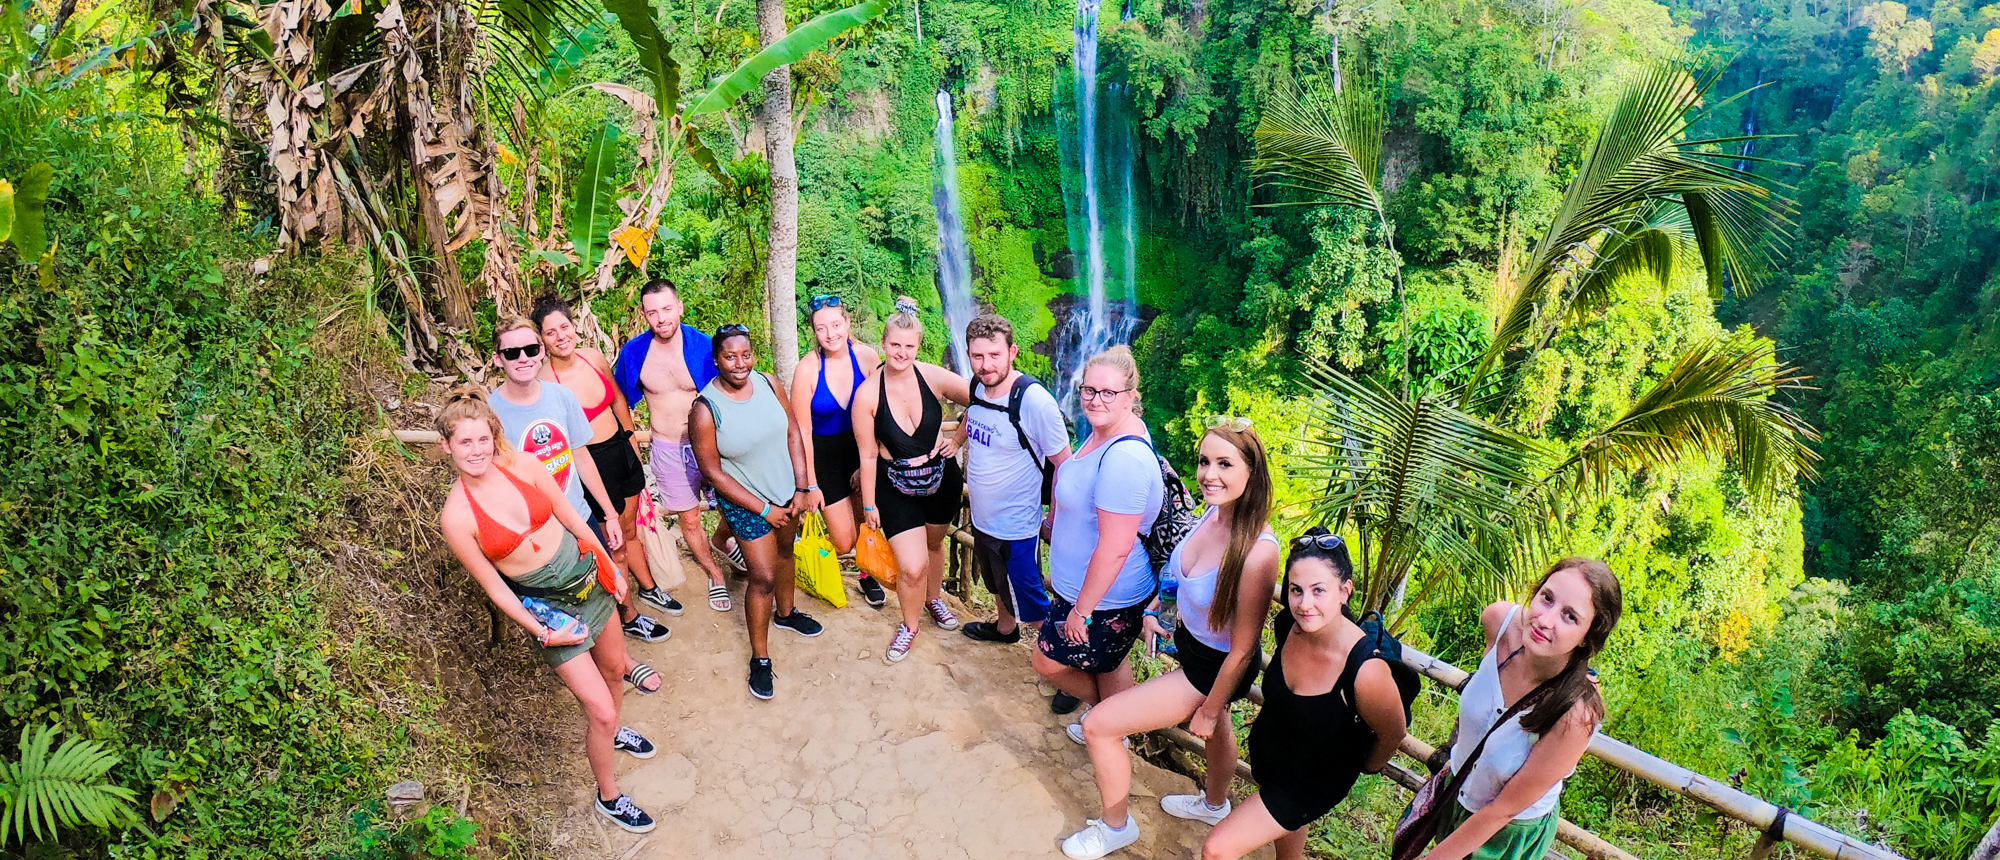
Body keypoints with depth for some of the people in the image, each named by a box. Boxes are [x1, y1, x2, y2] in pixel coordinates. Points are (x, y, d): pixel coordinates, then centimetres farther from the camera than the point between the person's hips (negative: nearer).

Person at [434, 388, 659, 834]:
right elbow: (493, 585, -12)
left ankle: (613, 731, 59)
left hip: (588, 577, 4)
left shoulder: (522, 465, -12)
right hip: (547, 607, -4)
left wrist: (610, 567, 6)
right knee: (600, 710, -1)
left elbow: (571, 516, 1)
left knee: (614, 667, 26)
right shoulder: (456, 516, -21)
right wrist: (541, 632, -14)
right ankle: (609, 797, 26)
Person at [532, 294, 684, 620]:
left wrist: (632, 439, 17)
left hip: (622, 450, 5)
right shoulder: (544, 382, -20)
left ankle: (648, 588, 46)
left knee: (630, 529, 24)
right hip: (592, 463, -5)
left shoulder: (594, 357, -5)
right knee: (616, 542, 10)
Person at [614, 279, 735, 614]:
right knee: (689, 520, 11)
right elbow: (621, 399, 9)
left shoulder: (703, 346, -16)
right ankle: (716, 575, 34)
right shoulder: (634, 352, -10)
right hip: (668, 450, 1)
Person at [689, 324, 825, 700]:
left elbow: (793, 433, -2)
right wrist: (764, 509, -16)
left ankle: (785, 613, 52)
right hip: (746, 503, -5)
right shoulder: (705, 410, -23)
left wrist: (801, 489, -6)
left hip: (788, 495, 5)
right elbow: (713, 472, -18)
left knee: (784, 552, 25)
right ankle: (760, 657, 16)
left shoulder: (769, 383, -10)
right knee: (764, 577, -3)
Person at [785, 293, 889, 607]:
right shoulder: (807, 368, -20)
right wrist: (810, 484, -11)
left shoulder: (867, 357, -12)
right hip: (824, 454, -2)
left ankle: (868, 575, 45)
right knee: (844, 542, -2)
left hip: (862, 449, 3)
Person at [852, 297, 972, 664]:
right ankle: (909, 626, 21)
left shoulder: (933, 377, -17)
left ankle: (934, 599, 55)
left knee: (933, 543, 25)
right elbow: (868, 455, -10)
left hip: (942, 479, 2)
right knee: (912, 567, -9)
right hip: (896, 488, -2)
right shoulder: (867, 395, -19)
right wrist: (869, 504, -3)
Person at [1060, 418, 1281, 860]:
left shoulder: (1257, 552, -37)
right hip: (1189, 641, 7)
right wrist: (1151, 610, 14)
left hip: (1213, 668, -6)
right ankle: (1214, 804, 64)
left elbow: (1242, 651, -23)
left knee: (1099, 725, -1)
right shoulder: (1214, 513, -18)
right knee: (1218, 731, 33)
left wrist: (1209, 710, -10)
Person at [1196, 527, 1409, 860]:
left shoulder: (1366, 669, -38)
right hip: (1265, 752, 5)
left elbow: (1392, 734, -15)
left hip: (1314, 781, -5)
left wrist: (1367, 766, 3)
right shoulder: (1287, 624, -21)